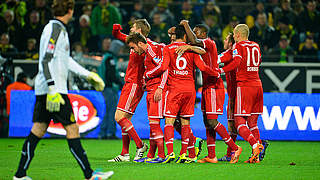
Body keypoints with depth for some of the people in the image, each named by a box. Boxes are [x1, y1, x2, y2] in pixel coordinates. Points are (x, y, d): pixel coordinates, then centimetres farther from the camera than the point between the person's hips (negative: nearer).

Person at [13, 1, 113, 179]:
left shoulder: (60, 29, 18)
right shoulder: (55, 29, -12)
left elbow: (65, 59, 29)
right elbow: (46, 60, -20)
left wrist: (88, 74, 33)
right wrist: (52, 89, -27)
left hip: (43, 90, 10)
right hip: (54, 89, -10)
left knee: (38, 129, 8)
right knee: (72, 129, -7)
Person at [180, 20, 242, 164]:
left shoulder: (208, 42, -11)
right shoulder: (203, 46, 17)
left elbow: (194, 41, -28)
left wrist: (186, 24, -16)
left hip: (213, 87, -10)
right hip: (207, 87, 10)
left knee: (212, 122, -11)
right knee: (207, 122, 7)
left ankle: (235, 148, -4)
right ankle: (211, 156, 8)